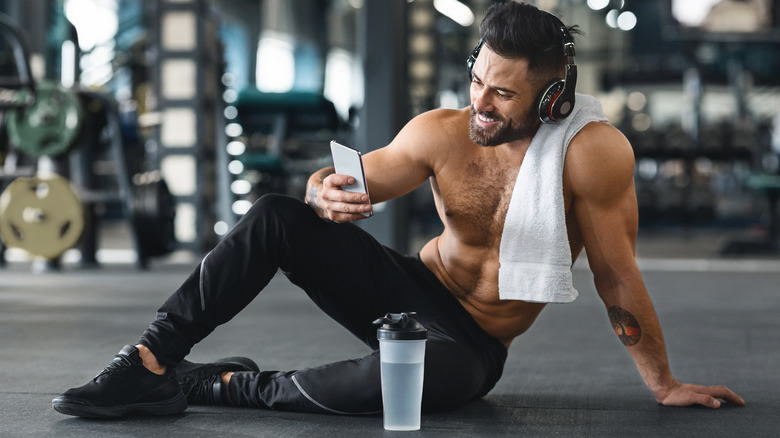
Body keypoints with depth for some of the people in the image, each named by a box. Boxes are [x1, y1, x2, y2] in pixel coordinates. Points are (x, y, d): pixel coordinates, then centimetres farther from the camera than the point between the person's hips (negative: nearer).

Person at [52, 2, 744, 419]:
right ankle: (150, 363, -13)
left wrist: (665, 386, -6)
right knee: (276, 218, -18)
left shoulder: (592, 151, -21)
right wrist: (327, 194, -25)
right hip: (412, 288, 4)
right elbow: (348, 178, 1)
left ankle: (230, 386, -16)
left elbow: (616, 274, -13)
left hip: (473, 347, -4)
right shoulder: (441, 132, -9)